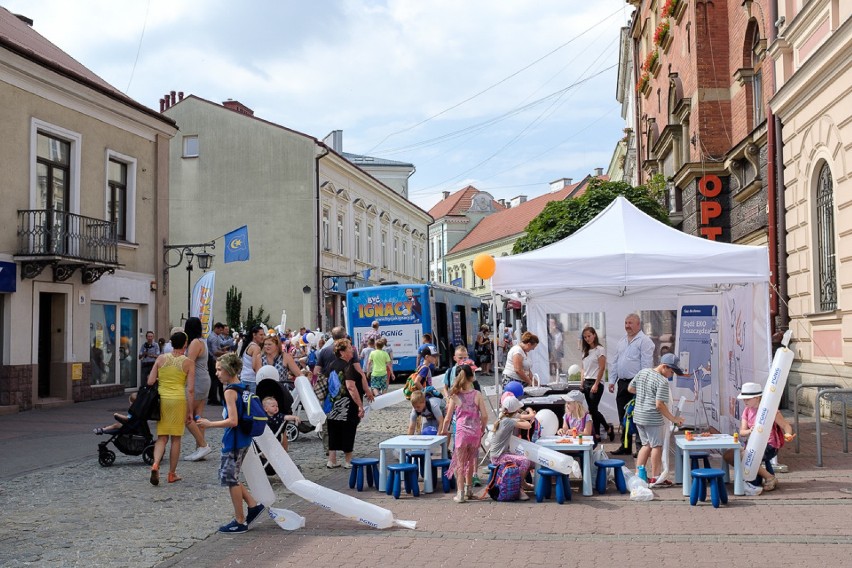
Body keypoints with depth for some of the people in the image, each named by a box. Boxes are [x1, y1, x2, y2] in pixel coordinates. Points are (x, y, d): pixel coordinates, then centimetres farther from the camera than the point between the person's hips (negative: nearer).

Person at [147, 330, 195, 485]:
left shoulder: (161, 359, 3)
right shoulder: (188, 363, -3)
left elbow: (150, 382, 1)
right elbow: (190, 389, -6)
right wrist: (190, 410, 0)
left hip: (161, 398, 2)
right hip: (179, 400, -2)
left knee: (162, 437, 9)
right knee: (176, 438, 9)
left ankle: (155, 464, -15)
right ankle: (172, 474, 15)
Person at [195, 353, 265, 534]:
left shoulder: (230, 391, -18)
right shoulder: (242, 387, 9)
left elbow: (232, 421, -25)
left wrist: (209, 424, -16)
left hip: (234, 441, -9)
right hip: (244, 439, 9)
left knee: (230, 478, 3)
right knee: (229, 476, 19)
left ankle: (240, 522, 11)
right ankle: (253, 505, 19)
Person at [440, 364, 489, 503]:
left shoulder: (455, 396, -6)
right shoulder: (477, 394, -4)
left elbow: (448, 418, -4)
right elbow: (484, 415, -7)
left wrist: (443, 430, 14)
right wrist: (482, 429, 11)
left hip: (461, 432, -2)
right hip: (475, 432, 2)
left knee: (460, 463, 6)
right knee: (470, 461, 20)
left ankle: (460, 493, 1)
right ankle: (469, 489, 31)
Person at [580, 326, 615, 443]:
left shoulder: (600, 349, -6)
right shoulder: (585, 351, 14)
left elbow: (602, 368, -11)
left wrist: (596, 385, -16)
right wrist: (582, 383, 6)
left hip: (596, 383, -7)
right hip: (587, 383, 7)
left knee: (593, 409, -10)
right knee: (591, 410, 5)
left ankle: (608, 428, 10)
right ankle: (597, 434, 9)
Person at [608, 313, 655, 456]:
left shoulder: (644, 341, -7)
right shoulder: (622, 341, 18)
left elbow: (646, 364, -13)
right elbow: (615, 362, 21)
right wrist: (612, 380, 14)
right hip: (622, 383, 8)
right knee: (623, 417, 10)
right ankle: (625, 446, 19)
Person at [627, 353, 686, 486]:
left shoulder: (642, 372, 7)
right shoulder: (663, 381, -16)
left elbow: (630, 388, 16)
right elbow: (659, 405, -20)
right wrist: (673, 419, -13)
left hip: (638, 415, 8)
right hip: (653, 419, -8)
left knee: (646, 445, 18)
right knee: (657, 446, 5)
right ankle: (655, 478, 10)